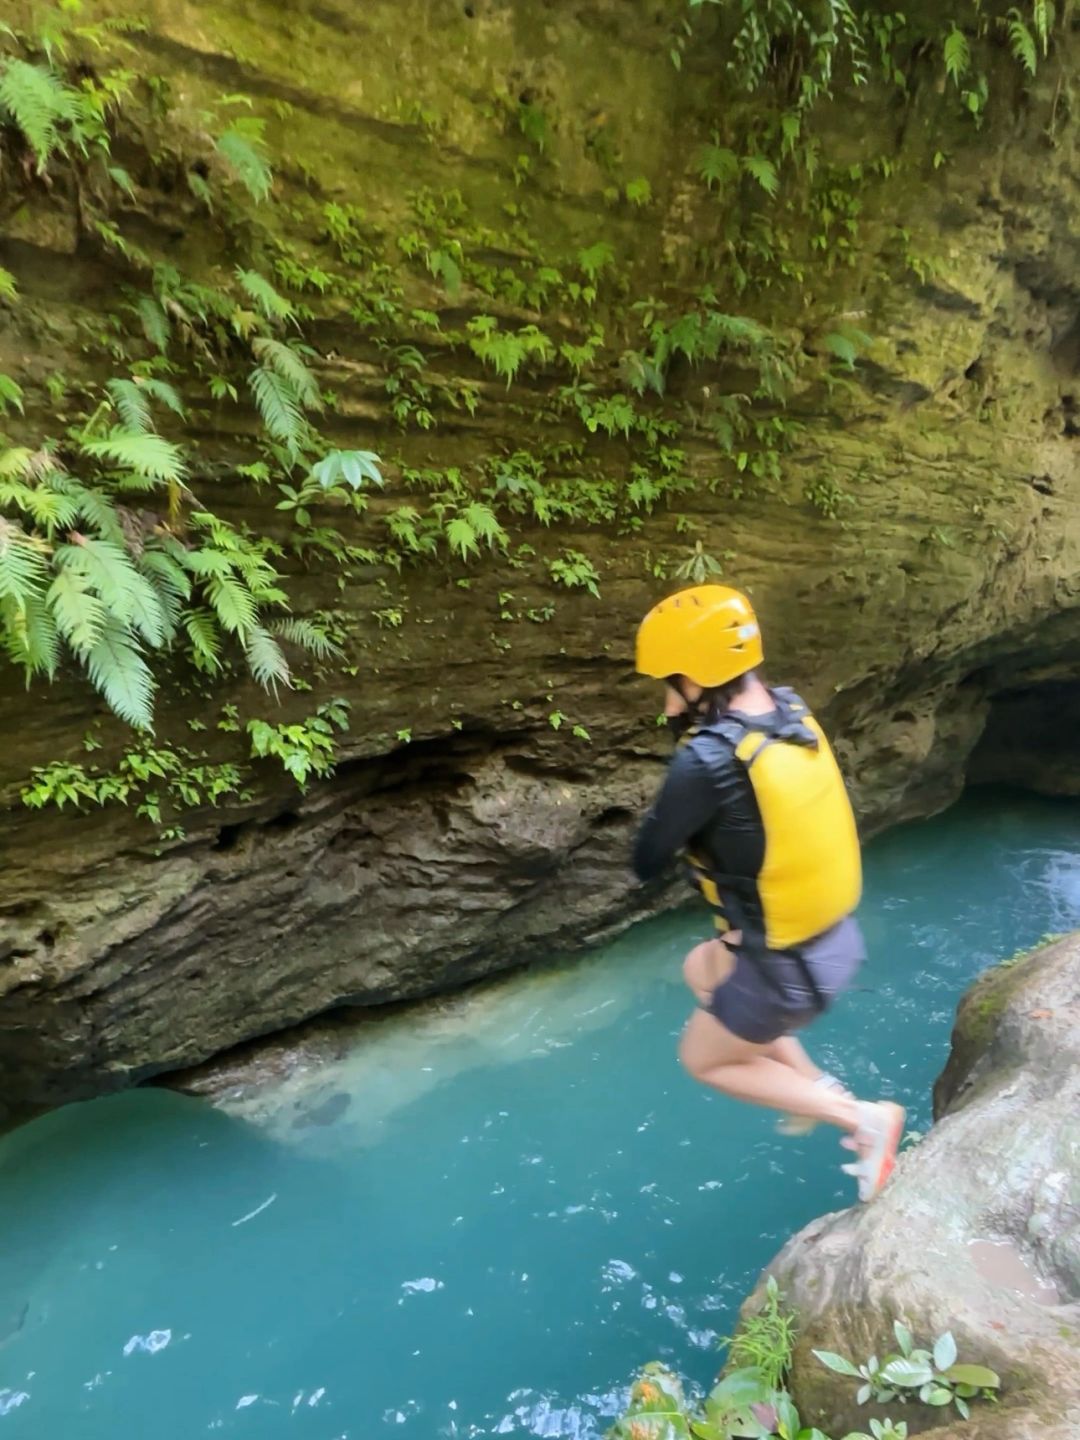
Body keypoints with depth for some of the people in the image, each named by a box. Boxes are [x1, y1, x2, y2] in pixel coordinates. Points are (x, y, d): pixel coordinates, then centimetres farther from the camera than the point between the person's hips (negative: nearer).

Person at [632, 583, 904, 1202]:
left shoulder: (706, 761, -31)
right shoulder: (792, 710, -7)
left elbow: (647, 863, -16)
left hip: (789, 968, -8)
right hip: (838, 937, 8)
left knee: (703, 1059, 21)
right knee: (701, 970, 31)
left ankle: (862, 1118, 17)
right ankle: (817, 1084, 32)